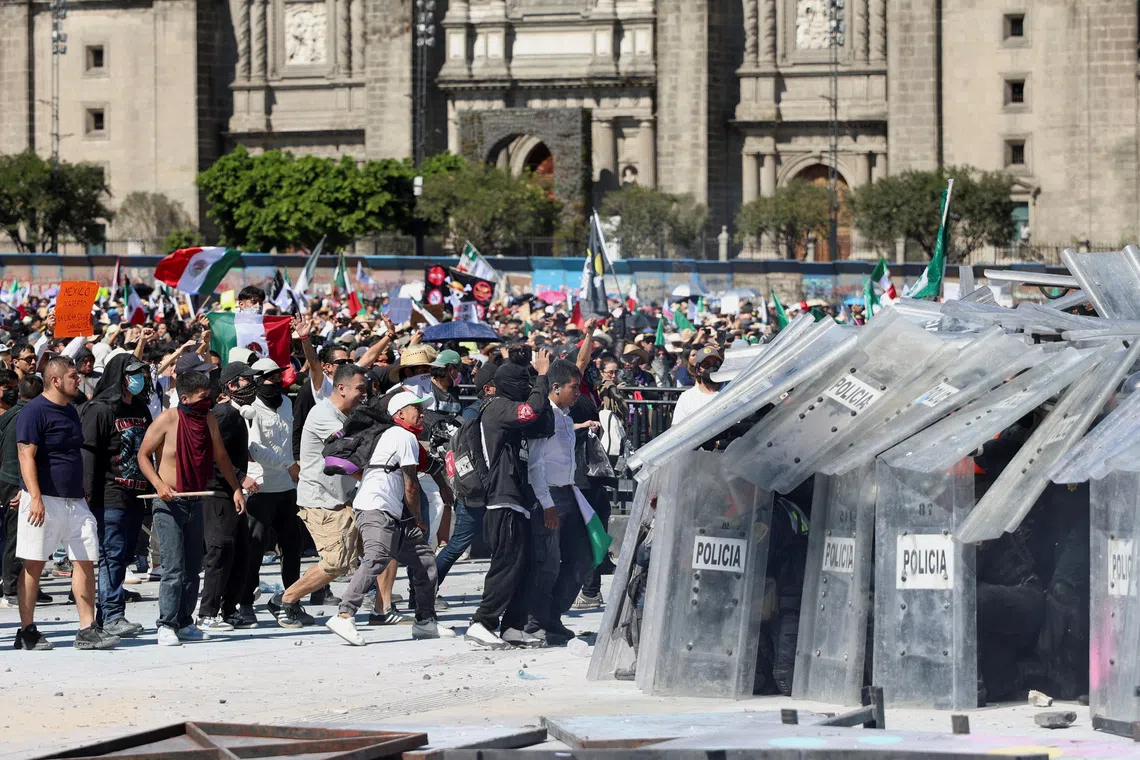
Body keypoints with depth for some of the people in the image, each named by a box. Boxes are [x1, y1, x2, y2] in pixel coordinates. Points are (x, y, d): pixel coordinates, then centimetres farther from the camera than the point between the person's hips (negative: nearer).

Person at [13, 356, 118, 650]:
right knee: (33, 564, -1)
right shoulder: (34, 411, -9)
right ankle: (27, 632, 5)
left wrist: (83, 493, 23)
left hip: (74, 501, 8)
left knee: (86, 561, 1)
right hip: (45, 501, -8)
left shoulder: (70, 411, 17)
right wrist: (35, 498, -23)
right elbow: (26, 455, -16)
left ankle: (87, 629, 2)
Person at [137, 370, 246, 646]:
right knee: (174, 568, -12)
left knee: (193, 567, 8)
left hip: (195, 501, 6)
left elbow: (220, 456, 21)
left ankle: (185, 623, 16)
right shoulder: (168, 419, -11)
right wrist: (159, 484, -19)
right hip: (170, 502, -6)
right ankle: (166, 626, -9)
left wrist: (236, 488, 16)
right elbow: (143, 455, -6)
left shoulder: (209, 419, 7)